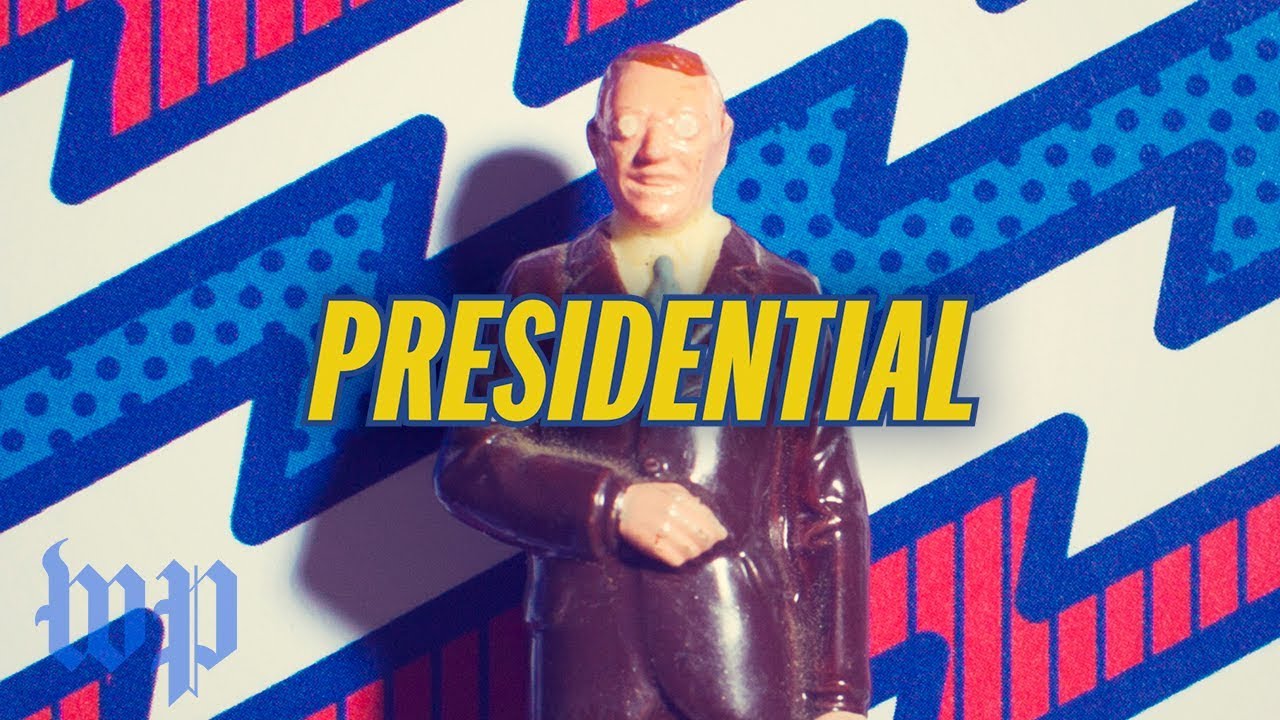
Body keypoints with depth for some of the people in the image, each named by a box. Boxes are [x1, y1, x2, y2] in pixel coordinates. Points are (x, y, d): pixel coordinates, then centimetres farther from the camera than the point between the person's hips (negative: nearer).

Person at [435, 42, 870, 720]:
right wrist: (610, 504, -11)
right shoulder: (541, 290, 12)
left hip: (749, 663, 0)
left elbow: (829, 511, 7)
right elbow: (467, 464, 4)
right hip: (588, 659, 1)